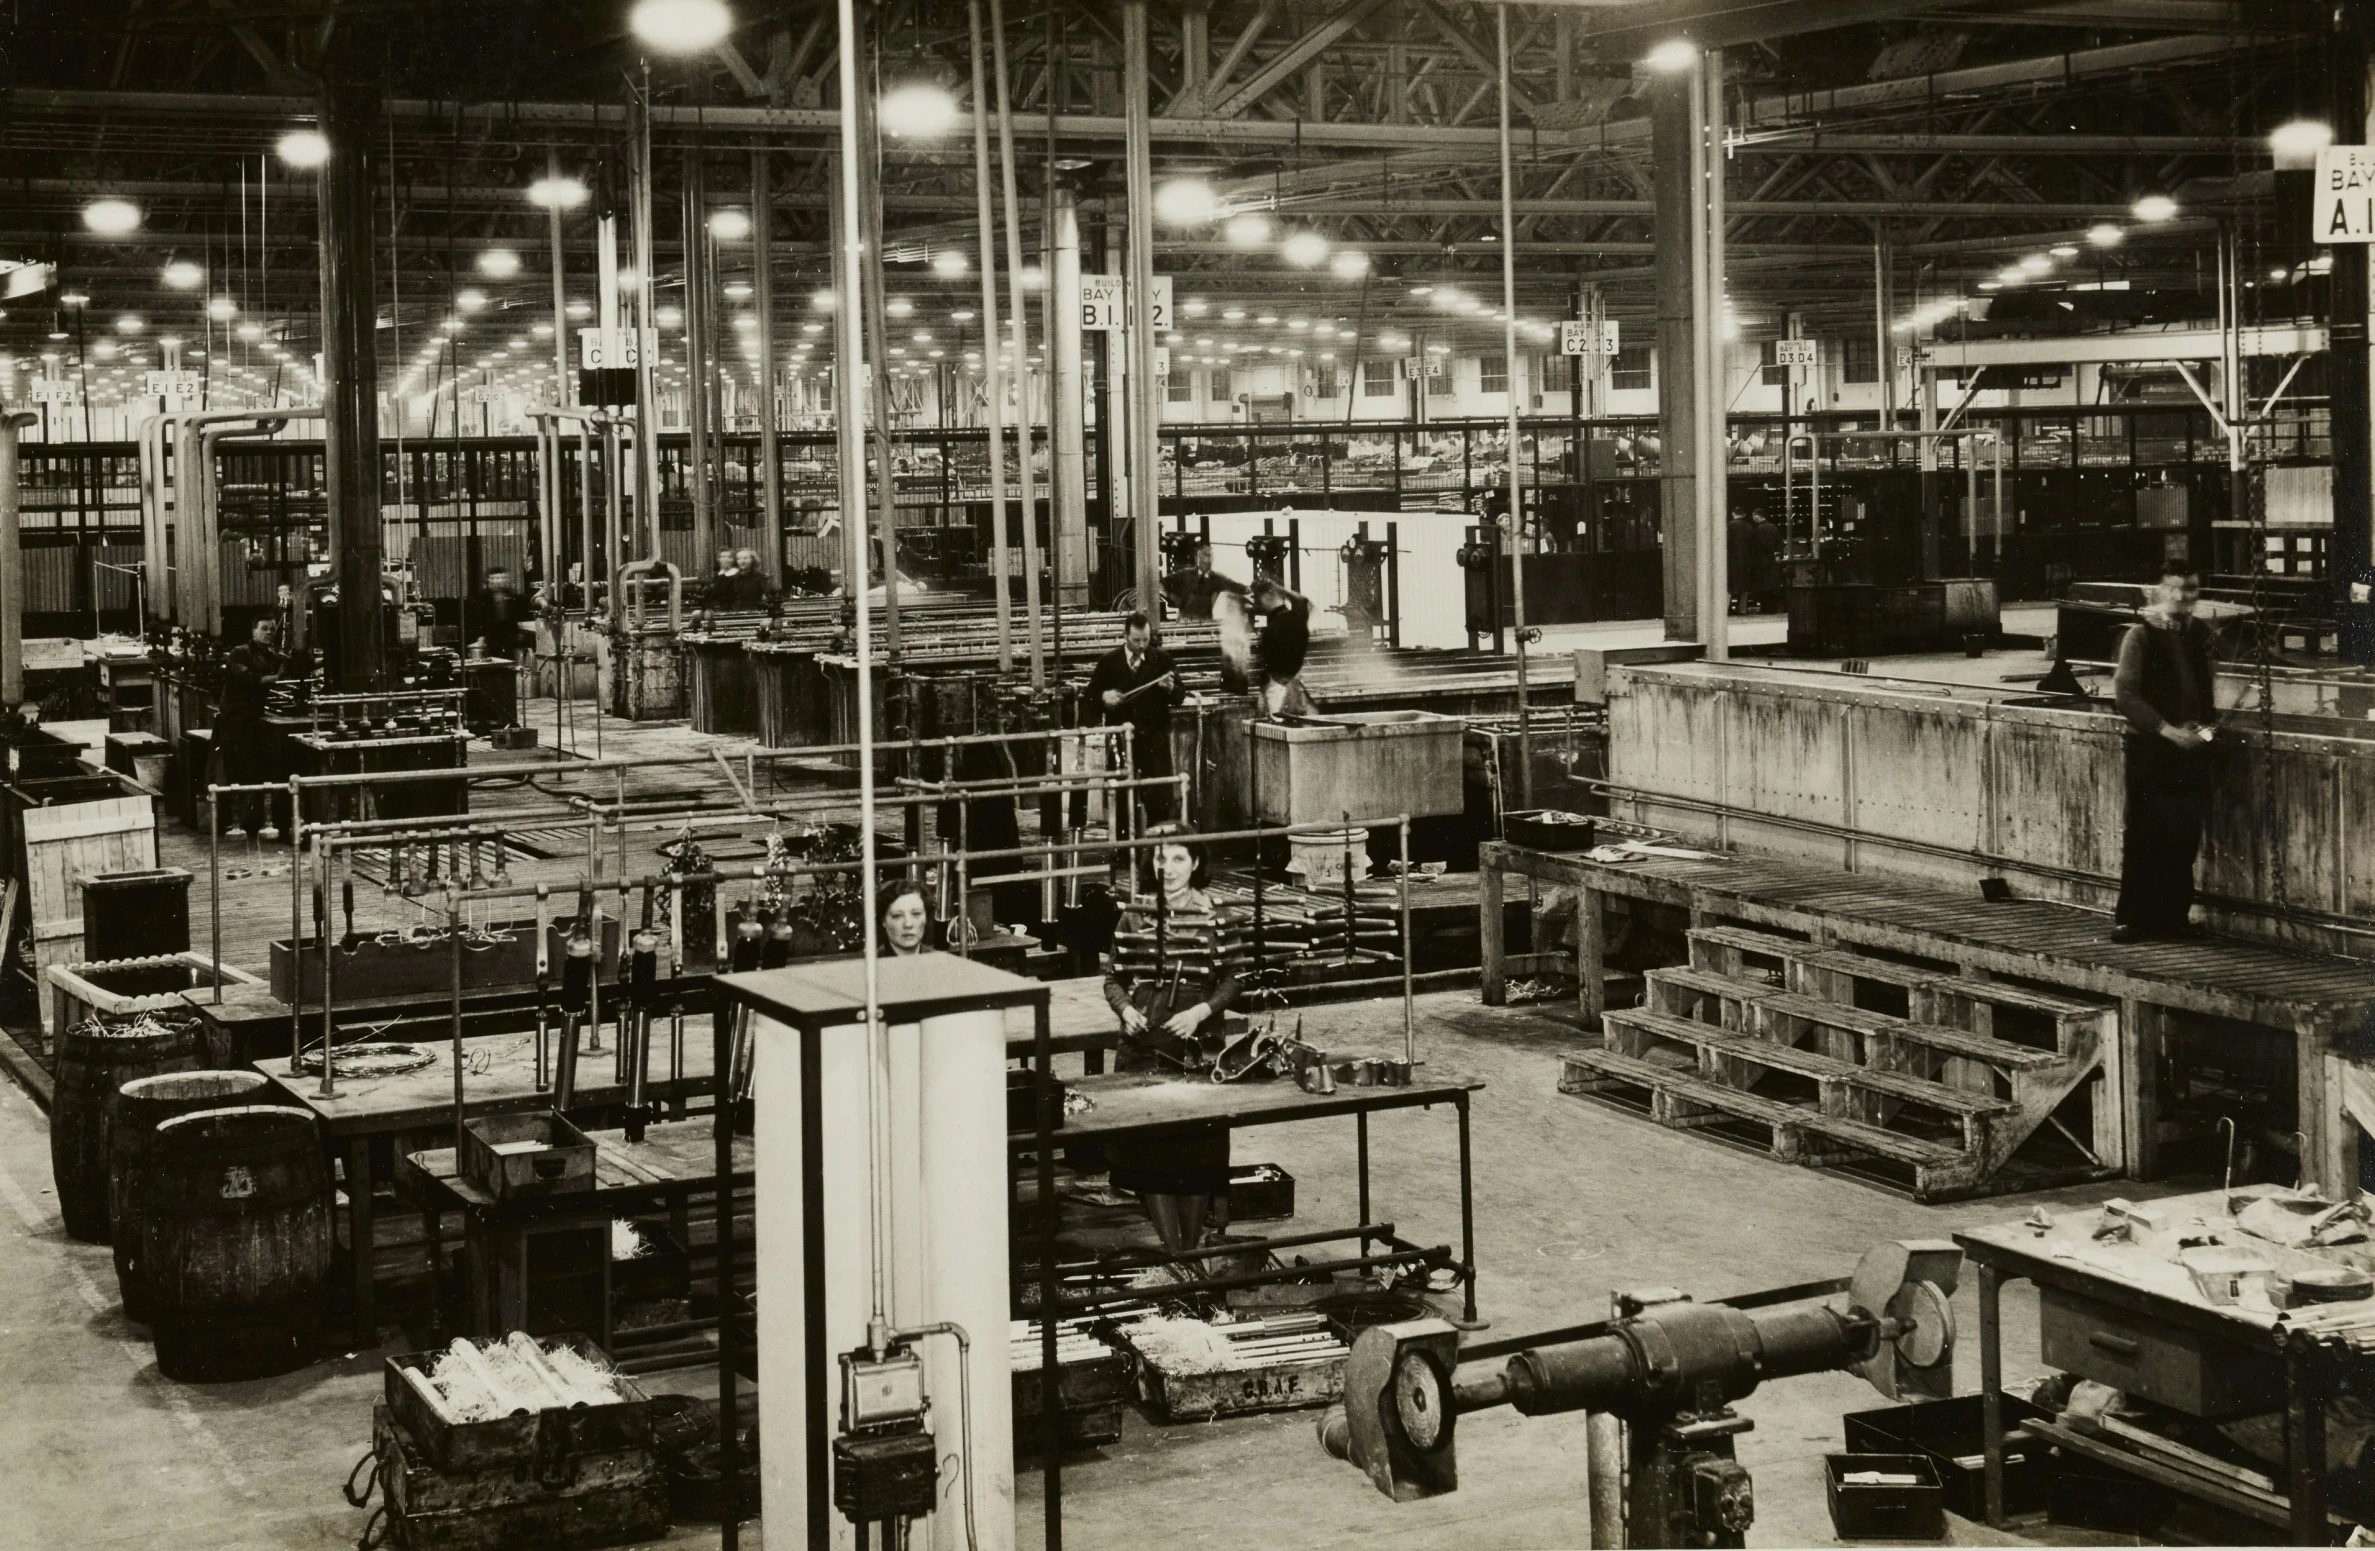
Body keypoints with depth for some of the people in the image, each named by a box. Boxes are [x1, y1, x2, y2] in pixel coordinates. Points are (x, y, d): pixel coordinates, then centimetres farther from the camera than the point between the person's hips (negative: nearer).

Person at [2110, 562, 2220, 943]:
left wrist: (2207, 723, 6)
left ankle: (2174, 913, 16)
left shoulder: (2201, 633, 8)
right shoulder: (2141, 634, -8)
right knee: (2145, 835, -3)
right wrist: (2167, 730, -18)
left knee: (2185, 836, 6)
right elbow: (2125, 694, -12)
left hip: (2191, 747, 5)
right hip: (2150, 747, -5)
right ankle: (2130, 918, 4)